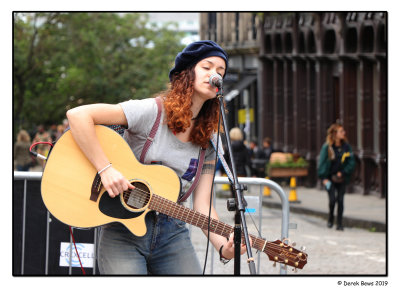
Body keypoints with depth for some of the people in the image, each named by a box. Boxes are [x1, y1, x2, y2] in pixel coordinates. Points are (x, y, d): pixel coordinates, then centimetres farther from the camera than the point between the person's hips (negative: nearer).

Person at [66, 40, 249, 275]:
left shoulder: (207, 146, 6)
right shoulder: (153, 112, -11)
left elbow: (202, 206, 0)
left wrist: (224, 247, -18)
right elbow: (78, 115, -18)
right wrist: (106, 169, -24)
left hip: (172, 232, 5)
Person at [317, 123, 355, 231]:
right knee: (332, 199, -11)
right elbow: (322, 163, -5)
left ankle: (339, 223, 8)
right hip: (329, 178, -2)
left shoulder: (346, 147, 0)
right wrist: (324, 178, -10)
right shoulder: (327, 147, -8)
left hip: (341, 178, 2)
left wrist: (342, 173, -9)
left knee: (340, 200, -1)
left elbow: (351, 162, 2)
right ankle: (330, 218, 15)